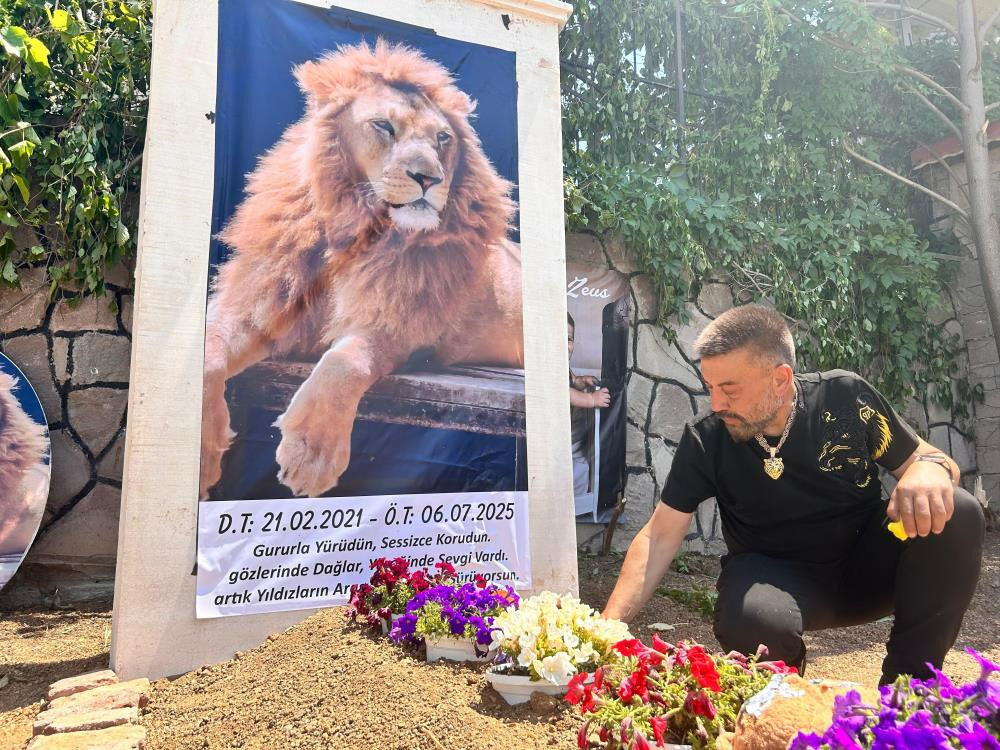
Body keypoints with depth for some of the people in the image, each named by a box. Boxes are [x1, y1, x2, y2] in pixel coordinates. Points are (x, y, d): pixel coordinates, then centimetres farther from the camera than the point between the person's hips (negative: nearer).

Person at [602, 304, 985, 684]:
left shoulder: (846, 396, -12)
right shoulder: (705, 439, -14)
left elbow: (922, 458, -1)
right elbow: (660, 537, -14)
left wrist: (930, 468, -27)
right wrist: (609, 624, -23)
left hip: (866, 565, 2)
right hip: (777, 576, -2)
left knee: (956, 513, -24)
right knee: (753, 621, -37)